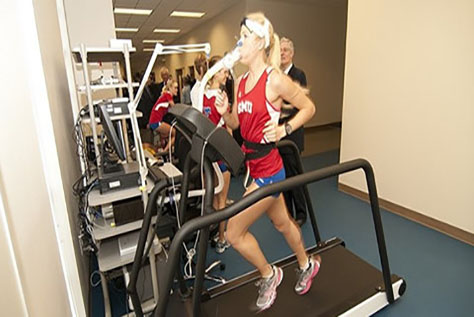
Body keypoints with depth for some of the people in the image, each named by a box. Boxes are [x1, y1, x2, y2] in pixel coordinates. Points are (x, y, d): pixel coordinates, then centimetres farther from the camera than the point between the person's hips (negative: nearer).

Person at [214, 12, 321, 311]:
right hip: (252, 164, 8)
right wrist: (225, 113, -6)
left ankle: (269, 275, 28)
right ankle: (307, 264, 50)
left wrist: (284, 129, -18)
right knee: (282, 222, 24)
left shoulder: (274, 78, -13)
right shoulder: (241, 82, 9)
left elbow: (308, 107, -5)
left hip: (268, 168, -8)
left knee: (234, 231, 1)